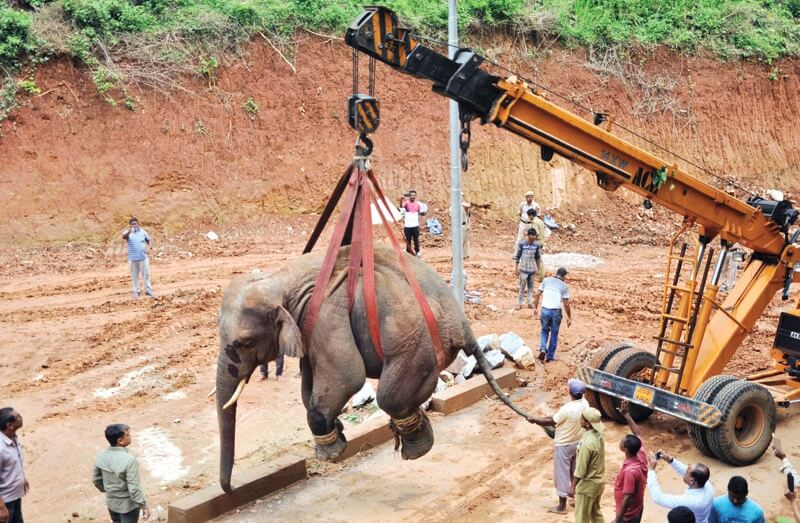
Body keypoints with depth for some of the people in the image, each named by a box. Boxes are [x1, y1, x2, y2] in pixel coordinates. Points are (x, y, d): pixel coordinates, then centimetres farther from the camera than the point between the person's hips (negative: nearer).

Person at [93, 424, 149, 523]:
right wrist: (144, 506, -14)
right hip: (128, 504, -6)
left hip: (111, 502, 6)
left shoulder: (101, 456, -9)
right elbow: (134, 488, -26)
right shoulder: (129, 460, -30)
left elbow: (96, 479, 5)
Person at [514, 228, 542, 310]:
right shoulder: (522, 244, -9)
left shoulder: (537, 245, -2)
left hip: (532, 269, 3)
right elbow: (517, 256, -1)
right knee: (522, 286, 0)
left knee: (530, 286, 10)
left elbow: (538, 257, 9)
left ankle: (529, 302, 19)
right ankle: (519, 303, 9)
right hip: (523, 269, -3)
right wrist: (516, 267, -1)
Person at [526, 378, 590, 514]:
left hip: (564, 446, -7)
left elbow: (551, 422, -17)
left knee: (562, 473, 6)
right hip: (577, 443, 7)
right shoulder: (584, 404, -8)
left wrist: (534, 420, -4)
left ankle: (562, 506, 15)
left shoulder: (567, 409, -31)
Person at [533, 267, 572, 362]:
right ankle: (550, 356, 19)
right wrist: (569, 317, 6)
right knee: (554, 334, 15)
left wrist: (535, 308, 12)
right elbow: (566, 304, -3)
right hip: (556, 311, -1)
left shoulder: (546, 280, 4)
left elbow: (537, 295, 2)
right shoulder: (564, 286, -1)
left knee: (544, 330, 22)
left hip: (545, 310, 1)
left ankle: (542, 349, 0)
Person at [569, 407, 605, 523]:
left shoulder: (587, 443, -30)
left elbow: (580, 469, -22)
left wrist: (572, 486, -13)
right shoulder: (598, 435, -4)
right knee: (595, 512, 24)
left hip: (588, 484, -9)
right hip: (598, 481, 9)